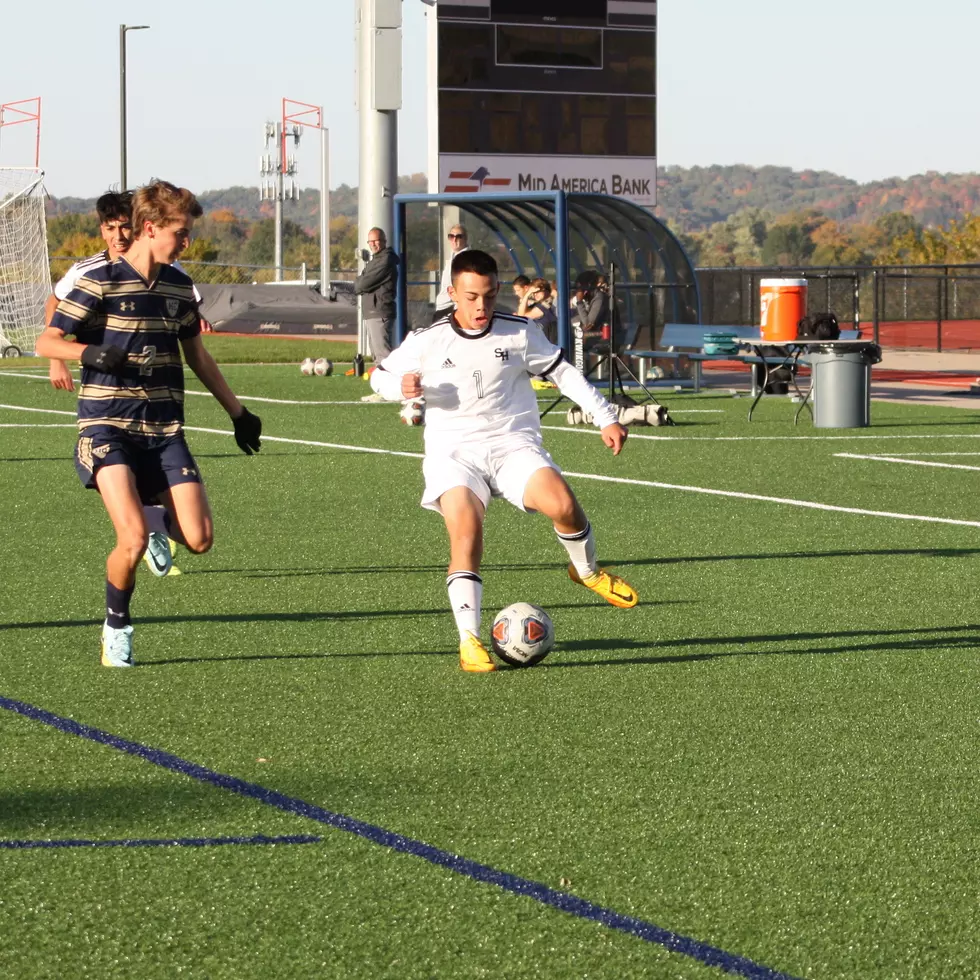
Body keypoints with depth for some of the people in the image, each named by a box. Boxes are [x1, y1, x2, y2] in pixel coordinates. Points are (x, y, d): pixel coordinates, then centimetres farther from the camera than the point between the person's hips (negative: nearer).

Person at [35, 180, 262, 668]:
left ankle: (156, 521, 28)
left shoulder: (178, 286, 10)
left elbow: (196, 355, 23)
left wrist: (238, 412, 25)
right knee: (132, 539, -22)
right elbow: (46, 342, -7)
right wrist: (89, 353, -27)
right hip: (108, 426, -5)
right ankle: (116, 627, 5)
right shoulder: (100, 282, -8)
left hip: (164, 431, 5)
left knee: (199, 539, -7)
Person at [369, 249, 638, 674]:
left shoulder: (520, 333, 3)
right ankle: (469, 640, -23)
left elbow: (562, 372, 14)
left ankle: (587, 570, 8)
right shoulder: (425, 341, 0)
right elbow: (380, 375, 12)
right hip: (454, 451, -1)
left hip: (513, 445, 1)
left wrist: (605, 417, 10)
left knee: (562, 504, -25)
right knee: (466, 534, -26)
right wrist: (400, 387, -12)